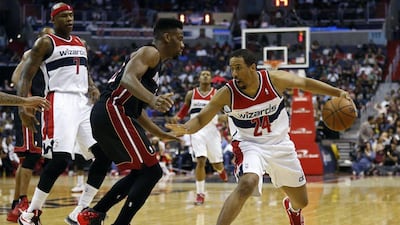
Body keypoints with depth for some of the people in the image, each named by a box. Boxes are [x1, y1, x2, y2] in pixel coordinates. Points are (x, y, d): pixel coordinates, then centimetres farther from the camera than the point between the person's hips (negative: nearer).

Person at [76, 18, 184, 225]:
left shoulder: (154, 62, 27)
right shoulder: (150, 52, -3)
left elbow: (136, 108, 31)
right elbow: (128, 78, -23)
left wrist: (162, 134, 33)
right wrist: (153, 99, -39)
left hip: (107, 115, 10)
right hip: (112, 112, -10)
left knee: (140, 173, 19)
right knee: (151, 171, -10)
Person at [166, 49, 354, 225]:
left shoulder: (275, 79, -19)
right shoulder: (226, 94, -21)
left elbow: (306, 83, -3)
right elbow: (200, 119, -17)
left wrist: (338, 93, -7)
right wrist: (185, 128, -39)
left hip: (280, 144, 3)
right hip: (249, 145, -3)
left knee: (301, 201, 16)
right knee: (246, 185, -36)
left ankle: (292, 208, 56)